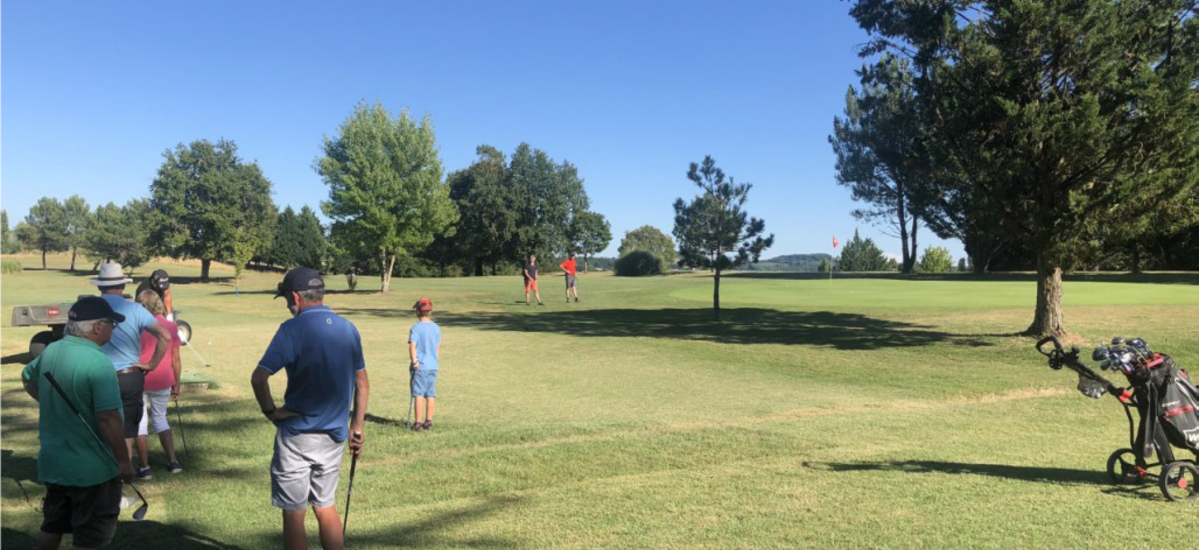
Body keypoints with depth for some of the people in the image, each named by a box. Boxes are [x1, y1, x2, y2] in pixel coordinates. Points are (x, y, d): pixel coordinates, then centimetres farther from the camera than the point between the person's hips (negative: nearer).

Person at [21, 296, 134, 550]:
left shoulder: (51, 351, 0)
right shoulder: (98, 363, -25)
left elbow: (28, 380, 23)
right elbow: (108, 419, -27)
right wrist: (124, 461, -17)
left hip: (51, 463, 8)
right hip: (91, 469, -8)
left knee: (51, 529, 23)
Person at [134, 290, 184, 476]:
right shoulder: (171, 327, 0)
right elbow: (176, 359, 3)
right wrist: (176, 384, 12)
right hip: (163, 380, 3)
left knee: (140, 421, 6)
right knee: (160, 418, 18)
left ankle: (145, 467, 8)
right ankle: (173, 461, 12)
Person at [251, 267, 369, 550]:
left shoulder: (293, 329, -13)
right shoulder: (348, 328, 4)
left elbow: (258, 377, -22)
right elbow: (362, 383, 11)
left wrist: (270, 411, -7)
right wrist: (357, 427, 17)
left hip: (297, 435, -5)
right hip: (334, 436, 5)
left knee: (294, 514, 8)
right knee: (325, 507, 20)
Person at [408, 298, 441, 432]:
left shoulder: (416, 328, -8)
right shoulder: (436, 328, 9)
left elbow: (412, 346, -16)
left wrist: (414, 361, -11)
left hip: (420, 366, -5)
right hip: (433, 366, 5)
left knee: (419, 395, -2)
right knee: (431, 395, 10)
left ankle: (418, 423, -1)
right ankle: (428, 421, 15)